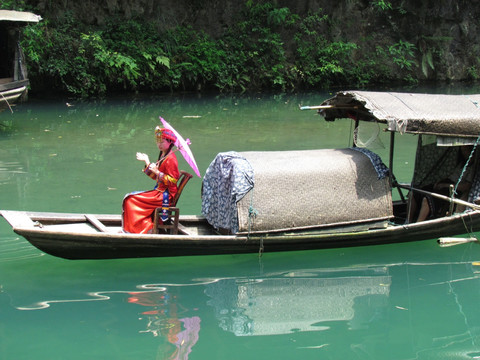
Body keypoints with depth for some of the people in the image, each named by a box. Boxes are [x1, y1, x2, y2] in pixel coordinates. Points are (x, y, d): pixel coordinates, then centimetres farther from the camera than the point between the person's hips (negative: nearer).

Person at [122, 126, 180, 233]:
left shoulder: (170, 159, -17)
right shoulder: (163, 156, 13)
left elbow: (173, 180, -20)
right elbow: (155, 176, 17)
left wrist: (157, 172, -24)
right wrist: (147, 161, 15)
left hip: (166, 195, -10)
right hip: (160, 191, 10)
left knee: (131, 200, -10)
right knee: (130, 198, 11)